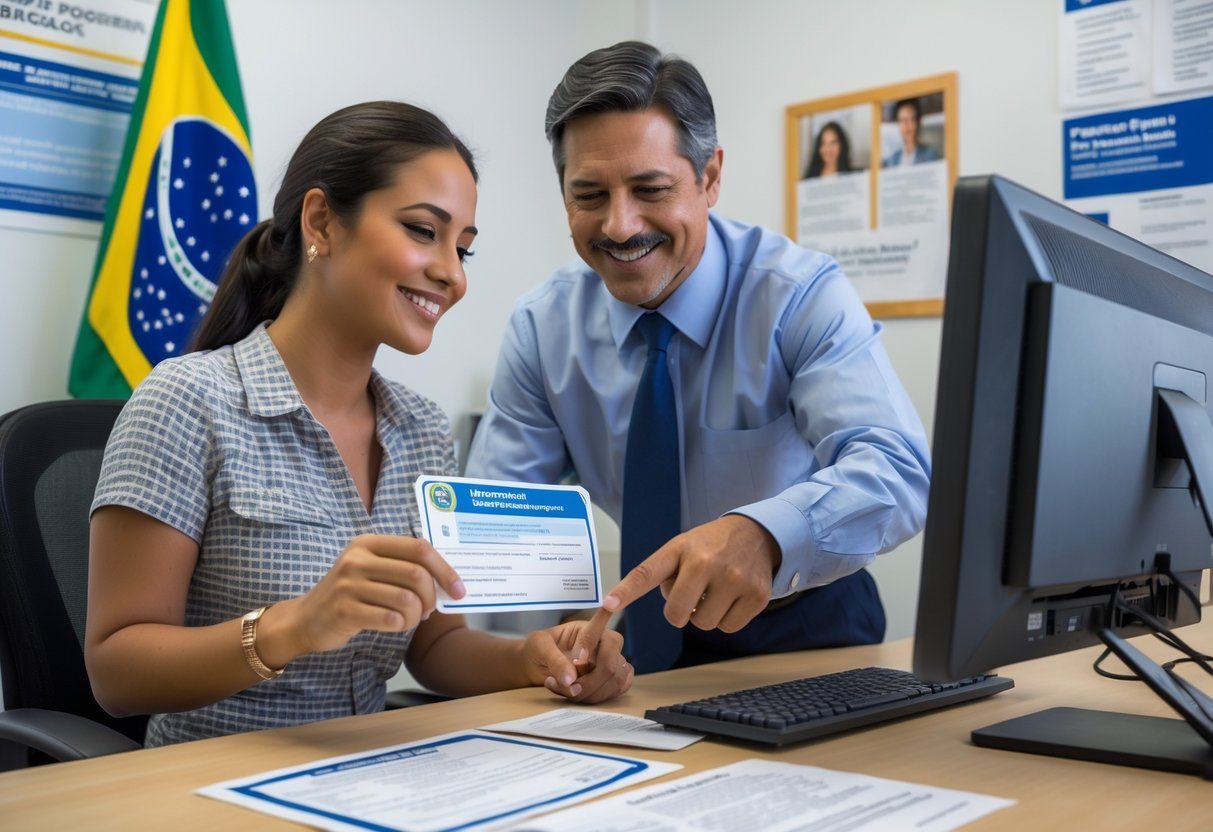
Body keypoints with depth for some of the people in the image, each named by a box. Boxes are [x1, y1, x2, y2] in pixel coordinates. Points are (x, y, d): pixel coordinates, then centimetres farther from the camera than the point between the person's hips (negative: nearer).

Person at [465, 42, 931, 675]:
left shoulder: (802, 296, -17)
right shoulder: (541, 327, -6)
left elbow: (898, 470, -31)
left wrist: (762, 534, -51)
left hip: (809, 629, -2)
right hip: (652, 636, 3)